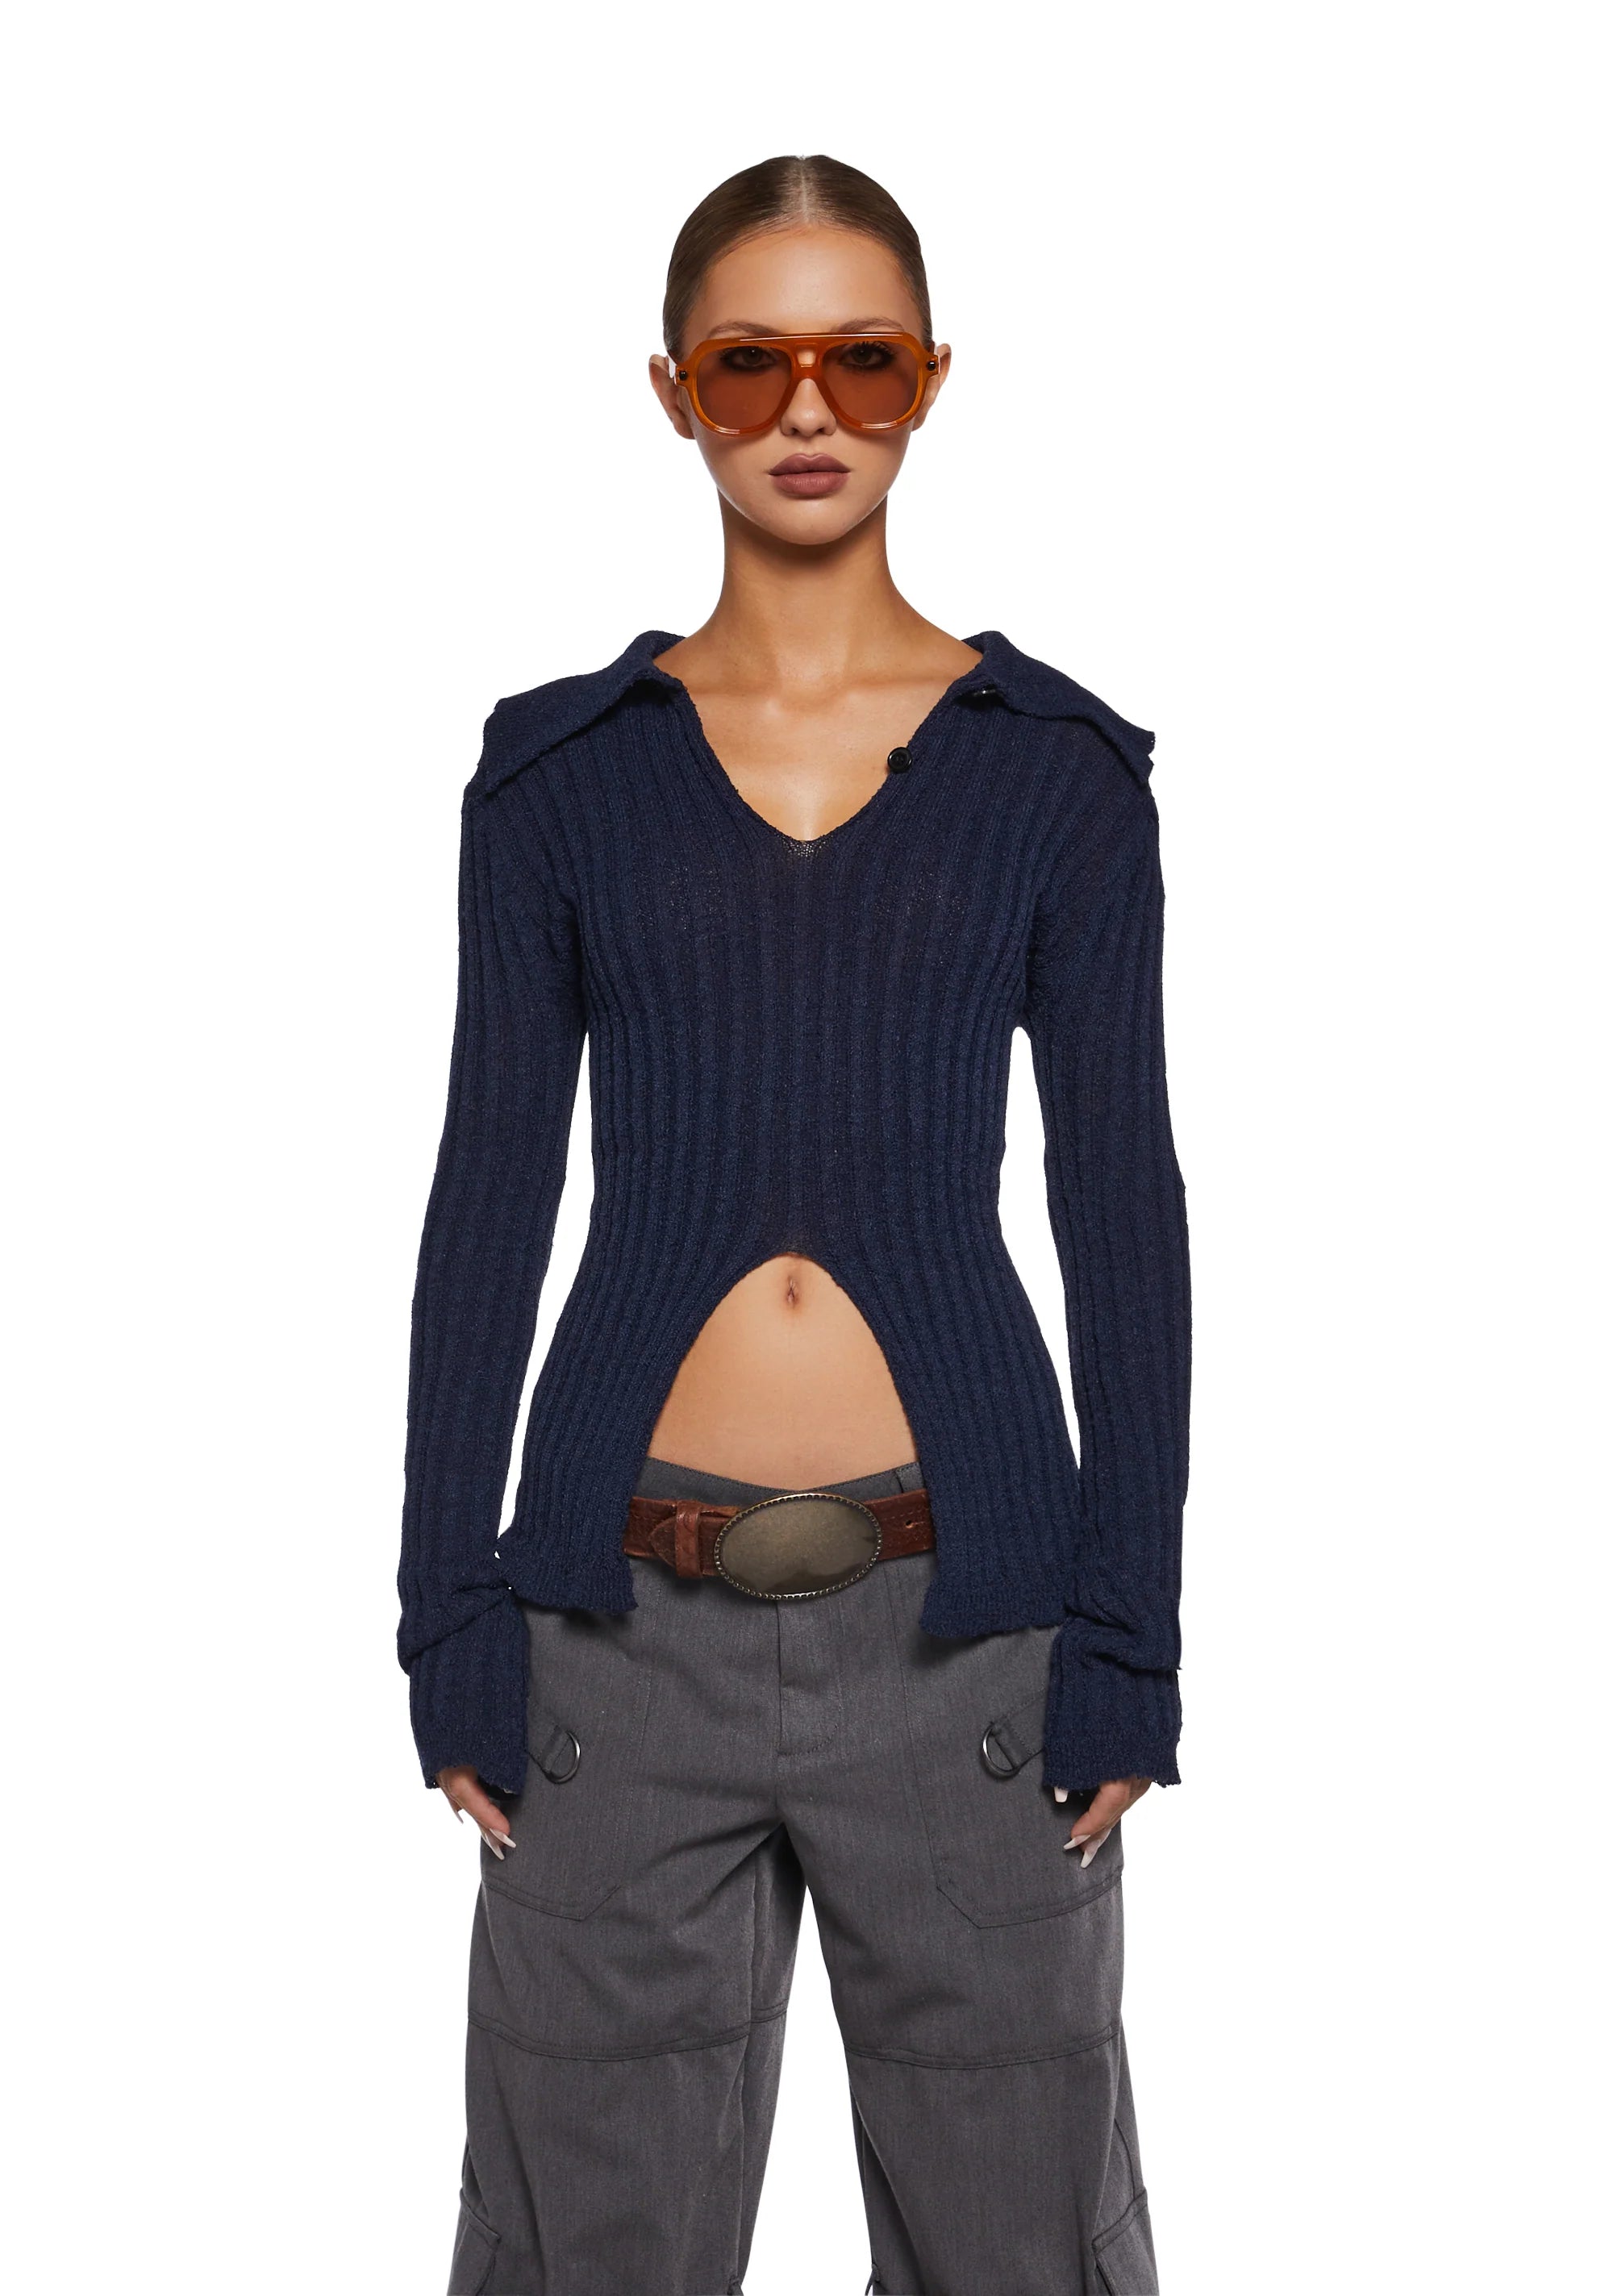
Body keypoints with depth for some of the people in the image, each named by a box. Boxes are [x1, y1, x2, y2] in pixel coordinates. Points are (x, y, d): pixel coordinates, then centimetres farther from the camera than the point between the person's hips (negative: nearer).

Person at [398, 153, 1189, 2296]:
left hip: (964, 1613, 0)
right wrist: (452, 1625, 1)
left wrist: (1129, 1644, -3)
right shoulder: (560, 764, 5)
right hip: (627, 1616, 1)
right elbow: (488, 1199, 5)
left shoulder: (1056, 763, 3)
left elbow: (1126, 1212, 2)